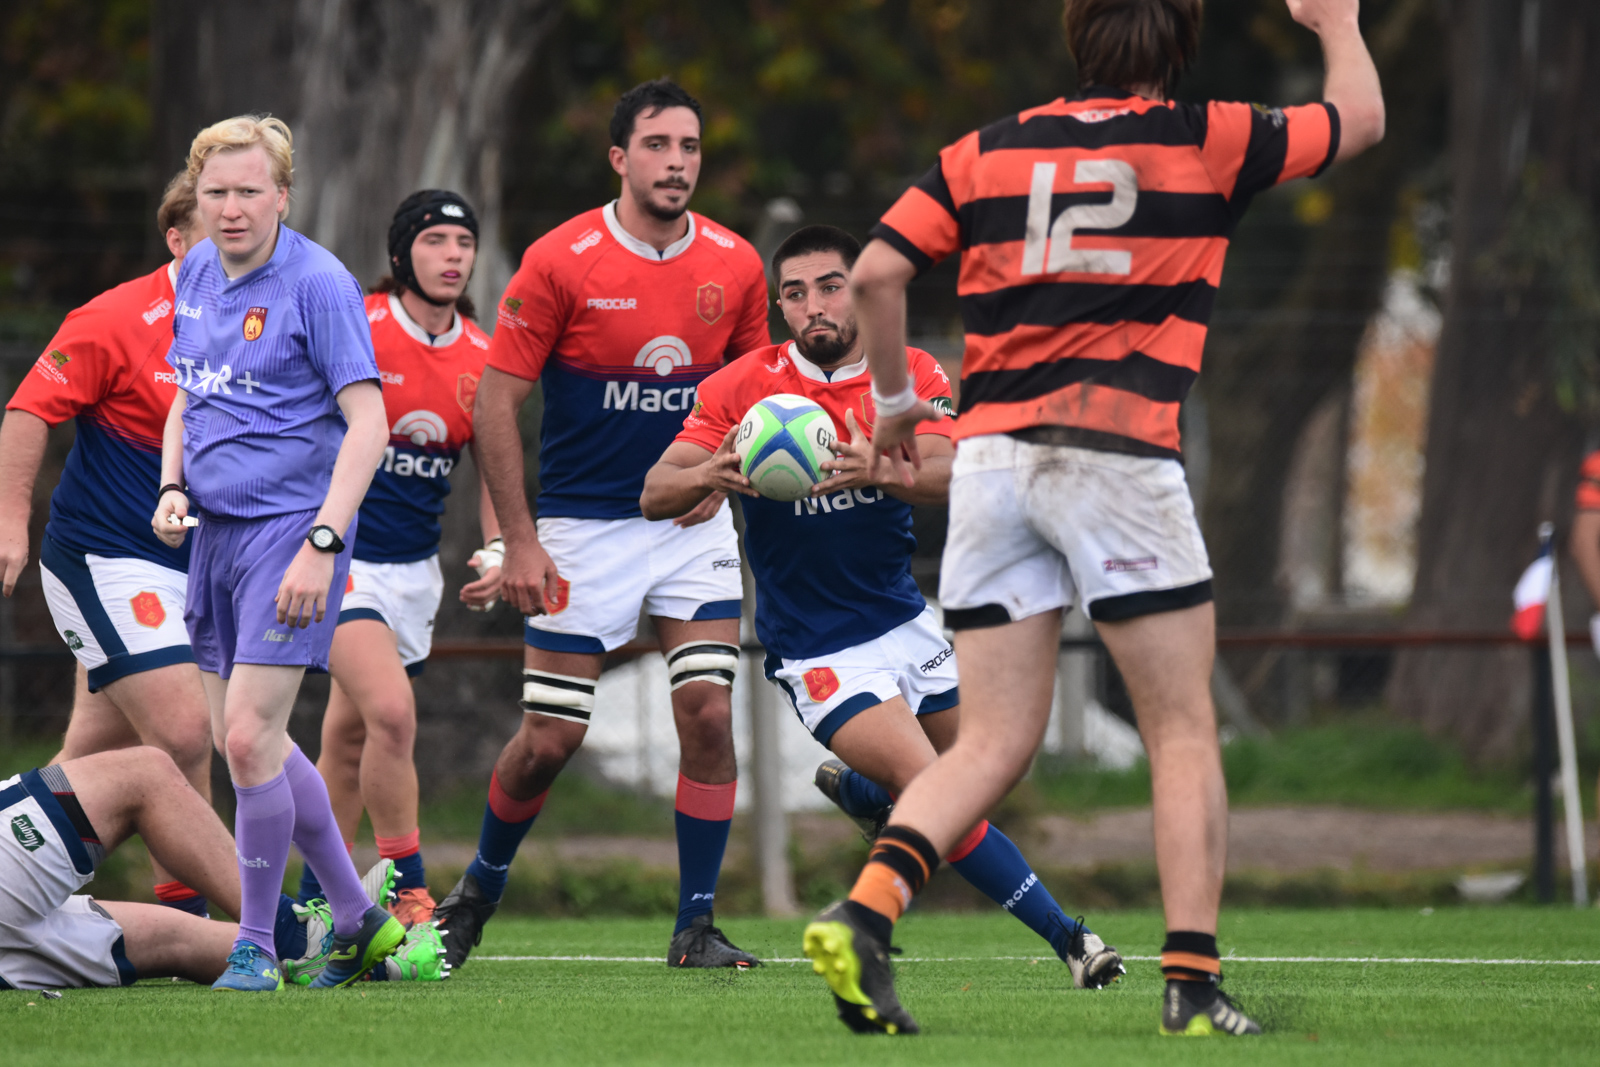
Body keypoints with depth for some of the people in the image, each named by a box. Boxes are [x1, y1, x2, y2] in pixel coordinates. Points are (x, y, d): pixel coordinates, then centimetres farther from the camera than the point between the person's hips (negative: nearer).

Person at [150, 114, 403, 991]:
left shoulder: (319, 284, -13)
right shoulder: (195, 275, 10)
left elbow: (367, 425, -15)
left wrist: (322, 544, -22)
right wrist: (172, 485, 5)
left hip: (290, 529, -8)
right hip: (214, 527, 8)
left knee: (249, 735, -14)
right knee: (245, 740, 11)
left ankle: (256, 945, -2)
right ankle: (359, 920, 24)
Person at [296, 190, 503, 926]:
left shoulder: (481, 358, 4)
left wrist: (497, 550, 1)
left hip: (415, 566, 6)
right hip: (339, 555, -6)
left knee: (349, 735, 12)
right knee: (391, 710, -22)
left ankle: (315, 905, 25)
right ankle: (408, 898, -15)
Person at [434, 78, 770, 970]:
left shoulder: (735, 264, -3)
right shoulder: (560, 262, -13)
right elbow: (497, 402, -9)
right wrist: (520, 542, -12)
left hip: (695, 526, 3)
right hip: (582, 527, -3)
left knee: (709, 714, -10)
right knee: (550, 739, 0)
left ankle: (697, 924, 0)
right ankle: (481, 888, 27)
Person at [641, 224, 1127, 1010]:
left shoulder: (913, 376, -4)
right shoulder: (742, 386, -11)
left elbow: (945, 474, -23)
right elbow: (654, 495, -14)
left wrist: (878, 470, -45)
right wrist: (709, 475, -37)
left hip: (908, 622, 5)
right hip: (820, 655, -5)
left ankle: (853, 788, 45)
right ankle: (1064, 936, -9)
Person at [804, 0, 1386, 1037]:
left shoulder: (986, 151, 11)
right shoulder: (1207, 142, 5)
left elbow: (876, 273, 4)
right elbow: (1362, 115, 20)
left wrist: (896, 397, 18)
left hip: (990, 451, 4)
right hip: (1118, 451, -4)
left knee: (993, 743, 6)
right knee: (1185, 732, 4)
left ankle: (864, 913, -15)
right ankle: (1194, 984, -4)